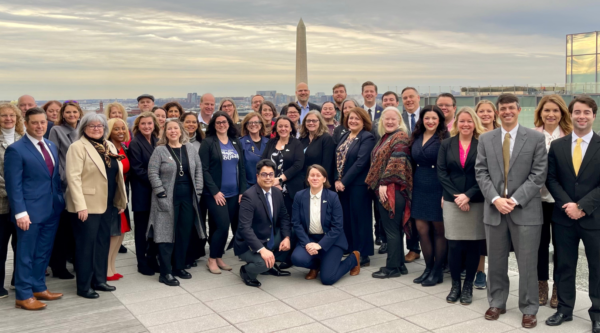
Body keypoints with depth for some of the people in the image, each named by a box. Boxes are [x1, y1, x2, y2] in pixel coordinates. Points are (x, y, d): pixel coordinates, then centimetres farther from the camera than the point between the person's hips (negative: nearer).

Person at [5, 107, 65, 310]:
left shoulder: (51, 146, 12)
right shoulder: (16, 149, -11)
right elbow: (13, 185, -14)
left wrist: (60, 200, 10)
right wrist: (20, 212, -19)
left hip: (52, 209, 7)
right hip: (30, 211, -7)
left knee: (43, 253, 15)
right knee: (26, 254, 4)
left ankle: (39, 288, 27)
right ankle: (23, 296, 13)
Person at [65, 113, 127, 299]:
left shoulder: (109, 146, 12)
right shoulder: (78, 147, -9)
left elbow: (117, 175, 15)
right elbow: (73, 177, -17)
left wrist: (121, 201, 12)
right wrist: (80, 205, -23)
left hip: (107, 205, 7)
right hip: (87, 205, -7)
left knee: (103, 243, 13)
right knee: (86, 245, 1)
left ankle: (99, 280, 25)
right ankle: (83, 287, 10)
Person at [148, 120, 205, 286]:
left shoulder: (190, 148, 7)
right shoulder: (160, 150, -5)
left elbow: (198, 169, 10)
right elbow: (152, 173, -9)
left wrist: (197, 191, 3)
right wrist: (162, 194, -14)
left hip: (188, 197, 4)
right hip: (168, 199, -4)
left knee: (185, 233, 9)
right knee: (167, 234, -1)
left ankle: (179, 267, 23)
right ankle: (166, 273, 5)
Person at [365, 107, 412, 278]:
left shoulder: (400, 137, -9)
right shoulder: (385, 137, 18)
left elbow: (397, 162, -18)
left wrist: (385, 183, -19)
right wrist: (377, 185, 17)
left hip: (393, 189, -9)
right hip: (382, 189, 9)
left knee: (392, 229, -3)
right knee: (393, 228, 13)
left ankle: (392, 267, 5)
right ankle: (399, 264, 21)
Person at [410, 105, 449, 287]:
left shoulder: (445, 139, -8)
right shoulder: (416, 138, 9)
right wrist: (411, 187, 8)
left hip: (438, 188, -5)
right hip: (419, 188, 5)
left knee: (439, 231, 5)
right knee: (422, 229, 6)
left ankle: (437, 271, 15)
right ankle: (428, 268, 20)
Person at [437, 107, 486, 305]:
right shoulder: (446, 145, 8)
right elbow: (441, 172, 1)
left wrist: (468, 195, -14)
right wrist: (455, 195, -10)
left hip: (476, 202, -1)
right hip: (452, 202, 1)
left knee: (473, 245, 3)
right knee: (454, 245, 0)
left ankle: (468, 286, 17)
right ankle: (455, 285, 15)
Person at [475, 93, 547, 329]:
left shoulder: (536, 138, 0)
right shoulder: (485, 139, 8)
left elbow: (539, 174, -5)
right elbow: (481, 173, 3)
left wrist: (515, 200, -13)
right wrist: (495, 199, -11)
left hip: (525, 210, -2)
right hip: (494, 209, 3)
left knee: (527, 263, 2)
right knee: (496, 261, 11)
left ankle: (529, 310, 15)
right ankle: (497, 303, 26)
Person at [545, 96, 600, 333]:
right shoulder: (557, 146, 5)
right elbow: (551, 179, 2)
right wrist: (567, 205, -12)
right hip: (563, 217, 2)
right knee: (564, 266, 11)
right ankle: (564, 309, 23)